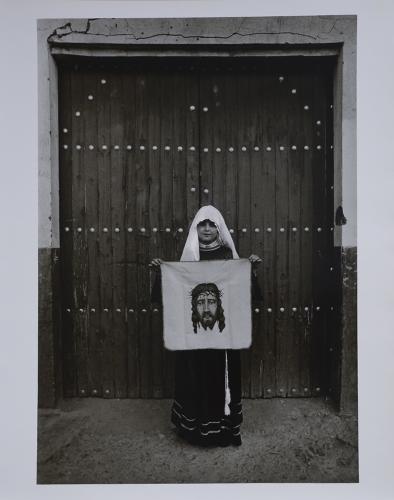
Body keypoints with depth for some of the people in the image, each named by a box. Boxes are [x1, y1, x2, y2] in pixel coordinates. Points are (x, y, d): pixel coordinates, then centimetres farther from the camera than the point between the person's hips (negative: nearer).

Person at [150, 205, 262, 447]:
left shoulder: (228, 254, 3)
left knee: (222, 375, 6)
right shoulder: (188, 255, 4)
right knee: (194, 376, 6)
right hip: (193, 328, 1)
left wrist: (252, 269, -12)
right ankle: (195, 427, 25)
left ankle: (224, 428, 24)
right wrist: (160, 271, -9)